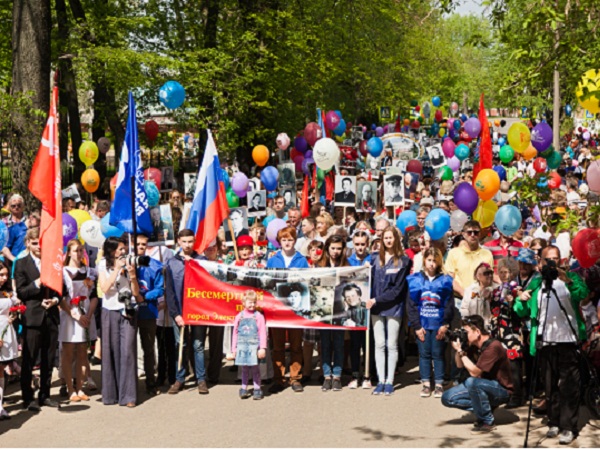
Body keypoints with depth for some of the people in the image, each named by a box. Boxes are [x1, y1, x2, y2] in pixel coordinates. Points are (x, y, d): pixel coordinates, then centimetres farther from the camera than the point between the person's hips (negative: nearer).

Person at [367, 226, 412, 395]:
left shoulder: (403, 261, -3)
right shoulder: (375, 258, 7)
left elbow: (397, 289, -9)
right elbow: (369, 279, 7)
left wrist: (377, 300, -14)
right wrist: (370, 300, -9)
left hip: (393, 307, -3)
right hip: (376, 307, 3)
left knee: (392, 345, 4)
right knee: (379, 344, 5)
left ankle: (390, 381, 9)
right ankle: (381, 380, 10)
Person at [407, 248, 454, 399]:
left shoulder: (445, 281, 1)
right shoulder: (415, 280, 3)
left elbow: (449, 305, 0)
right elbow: (412, 305, 1)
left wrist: (445, 324, -8)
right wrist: (417, 326, -5)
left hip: (438, 325, -1)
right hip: (422, 324, 1)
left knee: (438, 354, 4)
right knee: (424, 354, 6)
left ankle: (439, 384, 10)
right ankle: (426, 384, 13)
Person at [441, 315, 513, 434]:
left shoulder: (493, 347, -26)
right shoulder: (474, 346, -1)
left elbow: (475, 372, -28)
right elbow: (460, 365, 9)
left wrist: (460, 351, -24)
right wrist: (458, 350, -8)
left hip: (501, 391, -8)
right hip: (484, 386, 8)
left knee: (471, 382, -37)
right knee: (447, 398, -4)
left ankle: (487, 422, -19)